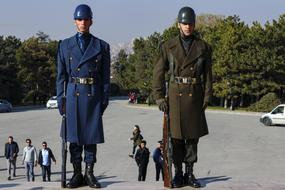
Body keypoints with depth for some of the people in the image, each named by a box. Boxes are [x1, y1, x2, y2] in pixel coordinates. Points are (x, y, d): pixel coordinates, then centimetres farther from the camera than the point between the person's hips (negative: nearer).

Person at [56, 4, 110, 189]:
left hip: (93, 95, -1)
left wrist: (105, 99, -1)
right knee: (74, 134, 3)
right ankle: (77, 174, 10)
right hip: (73, 93, 1)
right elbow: (61, 75, 7)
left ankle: (89, 173, 10)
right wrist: (60, 99, 0)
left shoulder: (102, 46, 6)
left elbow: (106, 76, 5)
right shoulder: (65, 45, 8)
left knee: (91, 134, 2)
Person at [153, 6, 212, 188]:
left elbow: (208, 75, 5)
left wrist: (207, 97, -4)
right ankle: (178, 173, 11)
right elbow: (158, 73, 1)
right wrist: (159, 97, -5)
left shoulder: (203, 47, 5)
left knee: (193, 136, 4)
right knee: (176, 137, 2)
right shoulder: (168, 46, 2)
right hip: (175, 96, -1)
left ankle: (190, 173, 13)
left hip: (195, 96, 1)